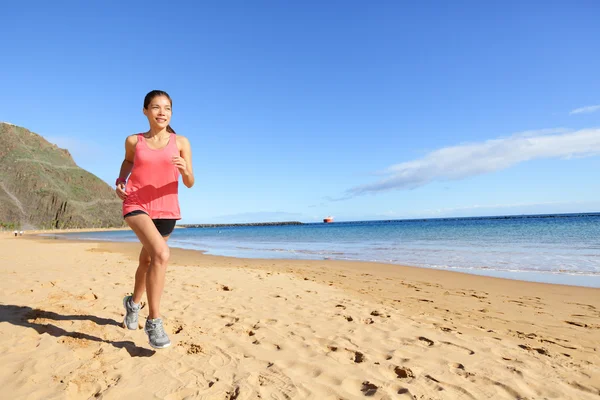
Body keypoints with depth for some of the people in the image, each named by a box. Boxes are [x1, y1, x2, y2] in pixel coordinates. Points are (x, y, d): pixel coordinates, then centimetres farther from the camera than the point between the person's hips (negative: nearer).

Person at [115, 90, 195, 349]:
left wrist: (185, 170, -25)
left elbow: (190, 183, -4)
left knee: (147, 259, 22)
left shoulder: (181, 142, -2)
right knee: (161, 254, -28)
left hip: (167, 210, 2)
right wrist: (120, 182, 6)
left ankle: (133, 302, 51)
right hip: (136, 206, -2)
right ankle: (154, 321, -13)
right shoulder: (133, 141, 1)